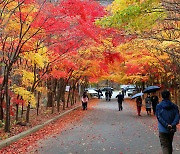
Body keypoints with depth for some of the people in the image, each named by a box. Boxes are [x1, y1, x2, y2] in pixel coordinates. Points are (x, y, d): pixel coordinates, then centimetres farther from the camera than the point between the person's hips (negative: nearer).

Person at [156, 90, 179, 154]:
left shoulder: (158, 106, -5)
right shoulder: (174, 106, 1)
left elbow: (159, 117, -15)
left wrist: (167, 125, -20)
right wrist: (173, 125, -20)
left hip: (163, 130, -3)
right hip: (172, 130, 3)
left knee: (165, 146, -2)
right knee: (170, 145, 21)